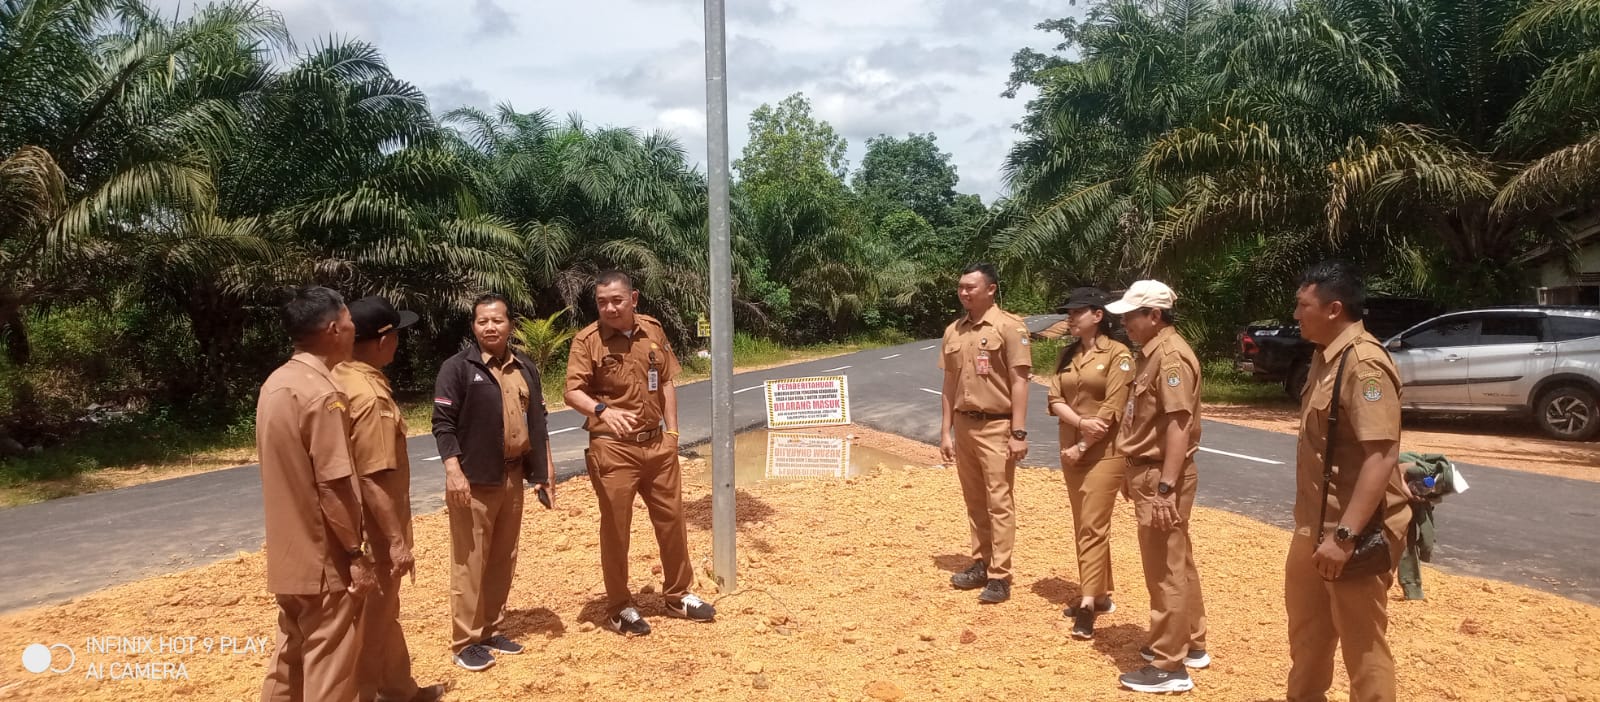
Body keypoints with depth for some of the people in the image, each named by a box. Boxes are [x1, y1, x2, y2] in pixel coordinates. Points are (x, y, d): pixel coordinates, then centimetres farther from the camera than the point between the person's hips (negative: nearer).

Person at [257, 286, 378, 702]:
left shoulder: (274, 384, 7)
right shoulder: (322, 393, -21)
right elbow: (334, 485, -23)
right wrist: (357, 552, -15)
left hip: (289, 552, 9)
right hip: (323, 557, -9)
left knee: (291, 651, 20)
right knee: (329, 662, 4)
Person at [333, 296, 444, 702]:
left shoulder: (342, 377, 3)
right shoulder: (370, 397, -26)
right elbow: (375, 480, -27)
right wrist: (397, 540, -22)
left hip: (366, 523, 10)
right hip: (374, 528, -10)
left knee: (385, 608, 22)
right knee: (372, 615, 5)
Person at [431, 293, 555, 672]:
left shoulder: (524, 368, 10)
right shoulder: (457, 368, -8)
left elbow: (536, 420, 17)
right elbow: (443, 423, -11)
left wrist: (545, 467, 14)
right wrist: (453, 471, -20)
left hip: (512, 477, 6)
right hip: (474, 479, -6)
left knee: (503, 559, 13)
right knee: (470, 562, -1)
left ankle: (493, 630, 25)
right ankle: (466, 641, 9)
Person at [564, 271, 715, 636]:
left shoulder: (653, 330, 3)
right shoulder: (587, 341, -11)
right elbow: (572, 392, -19)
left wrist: (672, 431, 7)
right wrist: (602, 410, -39)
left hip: (656, 443, 5)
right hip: (613, 448, -5)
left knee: (672, 518, 13)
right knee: (615, 528, 4)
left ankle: (678, 595, 31)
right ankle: (619, 608, 20)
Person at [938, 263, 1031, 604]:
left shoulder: (1009, 327, -8)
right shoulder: (953, 331, 9)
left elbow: (1019, 382, -11)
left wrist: (1019, 433, -15)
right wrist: (945, 431, 10)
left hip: (996, 427, -6)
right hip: (964, 426, 6)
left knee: (999, 503, -3)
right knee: (974, 502, 14)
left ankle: (1000, 577, 3)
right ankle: (981, 565, 25)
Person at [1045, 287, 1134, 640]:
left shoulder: (1118, 354, -9)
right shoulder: (1067, 355, 10)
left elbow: (1112, 409, -15)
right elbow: (1055, 399, 1)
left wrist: (1083, 446, -14)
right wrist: (1080, 422, -17)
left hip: (1104, 450, -7)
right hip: (1071, 448, 7)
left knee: (1093, 526, -9)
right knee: (1082, 526, 12)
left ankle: (1088, 604, -6)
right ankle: (1100, 594, 23)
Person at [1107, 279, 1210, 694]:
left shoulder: (1170, 355, -19)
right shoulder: (1151, 353, 13)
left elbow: (1178, 425, -24)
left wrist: (1165, 487, -27)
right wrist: (1133, 473, 21)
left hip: (1162, 477, -10)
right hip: (1149, 472, 10)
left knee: (1165, 570, -2)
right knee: (1176, 564, 20)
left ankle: (1169, 666, 7)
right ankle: (1190, 644, 33)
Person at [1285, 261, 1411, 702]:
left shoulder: (1364, 364, -21)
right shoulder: (1325, 357, 10)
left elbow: (1382, 455, -28)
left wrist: (1345, 535, -32)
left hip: (1355, 535, -10)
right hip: (1314, 527, 10)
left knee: (1362, 644, 4)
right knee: (1306, 629, 23)